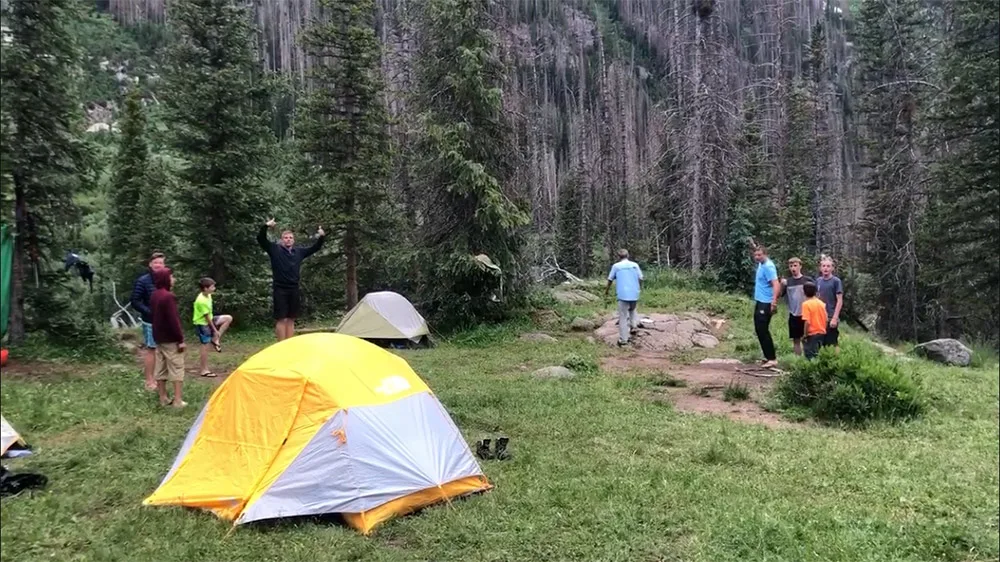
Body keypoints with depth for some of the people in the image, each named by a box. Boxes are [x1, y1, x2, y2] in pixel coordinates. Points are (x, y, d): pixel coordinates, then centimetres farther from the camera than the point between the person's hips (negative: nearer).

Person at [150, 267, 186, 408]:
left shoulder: (154, 295, 9)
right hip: (171, 339, -9)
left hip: (159, 337, 9)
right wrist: (181, 339, -17)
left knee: (161, 368, 12)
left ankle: (163, 398, 19)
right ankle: (177, 400, -5)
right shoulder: (168, 296, -20)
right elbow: (173, 320, -22)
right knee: (176, 368, -4)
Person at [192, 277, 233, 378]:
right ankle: (204, 370, 3)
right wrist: (215, 330, -15)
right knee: (205, 346, -5)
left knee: (228, 318, -1)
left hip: (208, 321, 9)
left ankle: (215, 339, 2)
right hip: (202, 324, -9)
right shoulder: (202, 301, -27)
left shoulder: (207, 295, 0)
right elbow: (207, 317, -22)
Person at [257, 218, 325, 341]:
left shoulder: (299, 252, 11)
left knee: (291, 319, 9)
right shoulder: (275, 249, -1)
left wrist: (322, 237, 4)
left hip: (294, 289, 5)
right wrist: (266, 226, -26)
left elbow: (315, 248, 19)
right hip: (280, 289, -5)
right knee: (281, 319, -4)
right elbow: (260, 239, -10)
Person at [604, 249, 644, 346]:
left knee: (623, 317, 1)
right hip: (634, 294, 3)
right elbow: (640, 279, 9)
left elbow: (610, 280, 8)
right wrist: (640, 288, 30)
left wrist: (606, 291, 24)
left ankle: (623, 339, 2)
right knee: (632, 310, 30)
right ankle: (633, 325, 11)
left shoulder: (616, 266, 1)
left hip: (623, 295, -3)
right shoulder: (635, 265, 6)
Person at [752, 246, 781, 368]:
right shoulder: (761, 264, 9)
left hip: (765, 303, -10)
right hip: (759, 302, 10)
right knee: (759, 330, 14)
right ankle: (768, 356, 22)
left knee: (763, 331, -9)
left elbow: (776, 284, -29)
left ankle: (772, 359, -4)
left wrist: (774, 301, -36)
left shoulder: (768, 266, -19)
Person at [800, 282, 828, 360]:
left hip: (812, 334, -7)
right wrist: (823, 330, 20)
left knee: (811, 356, -2)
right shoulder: (821, 303, 6)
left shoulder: (806, 304, -15)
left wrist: (805, 335, -13)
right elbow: (826, 319, 9)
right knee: (817, 355, 17)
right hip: (822, 333, 7)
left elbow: (807, 322, -21)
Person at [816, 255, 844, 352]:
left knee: (834, 344, 0)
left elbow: (840, 301, -10)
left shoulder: (836, 281, -7)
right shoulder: (818, 281, 8)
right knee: (822, 344, 9)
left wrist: (835, 318, -15)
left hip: (831, 318, -5)